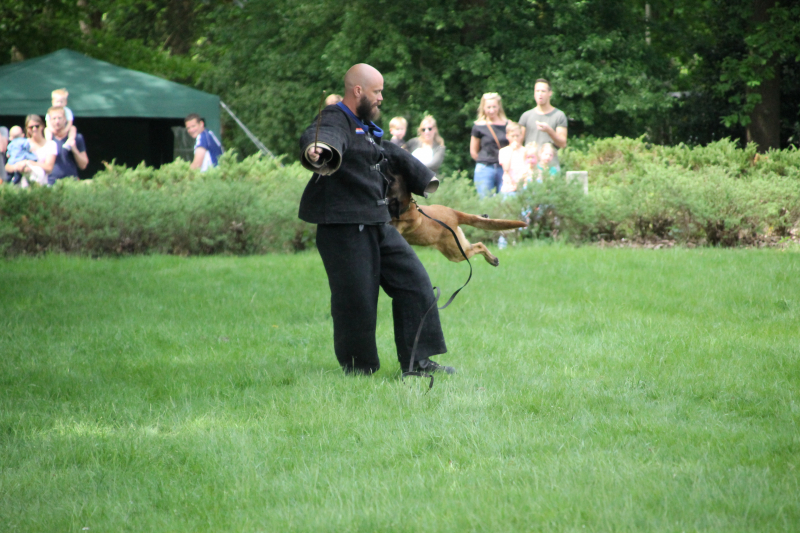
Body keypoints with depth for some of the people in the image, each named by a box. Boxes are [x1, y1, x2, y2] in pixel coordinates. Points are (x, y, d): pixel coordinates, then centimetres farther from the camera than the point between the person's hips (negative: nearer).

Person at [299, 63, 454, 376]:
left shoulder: (366, 127, 20)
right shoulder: (336, 121, -13)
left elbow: (394, 156, 38)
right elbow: (324, 138, -39)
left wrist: (423, 179, 50)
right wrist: (316, 150, -63)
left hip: (377, 225, 10)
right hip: (344, 229, -10)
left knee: (414, 281, 6)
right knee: (356, 302, -7)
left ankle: (417, 361, 11)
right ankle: (357, 370, 8)